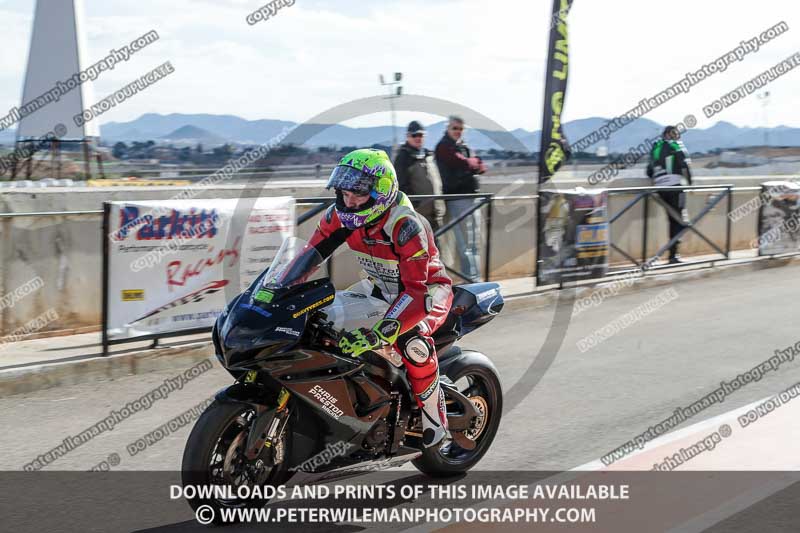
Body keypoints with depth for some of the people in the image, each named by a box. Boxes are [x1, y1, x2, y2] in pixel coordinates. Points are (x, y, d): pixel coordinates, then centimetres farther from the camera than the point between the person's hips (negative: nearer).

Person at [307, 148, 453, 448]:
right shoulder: (340, 216, -13)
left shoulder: (405, 226, -35)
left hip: (428, 288, -8)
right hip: (384, 288, 8)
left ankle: (435, 418, -17)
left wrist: (379, 333, -51)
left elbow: (415, 288, -40)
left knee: (410, 339, -36)